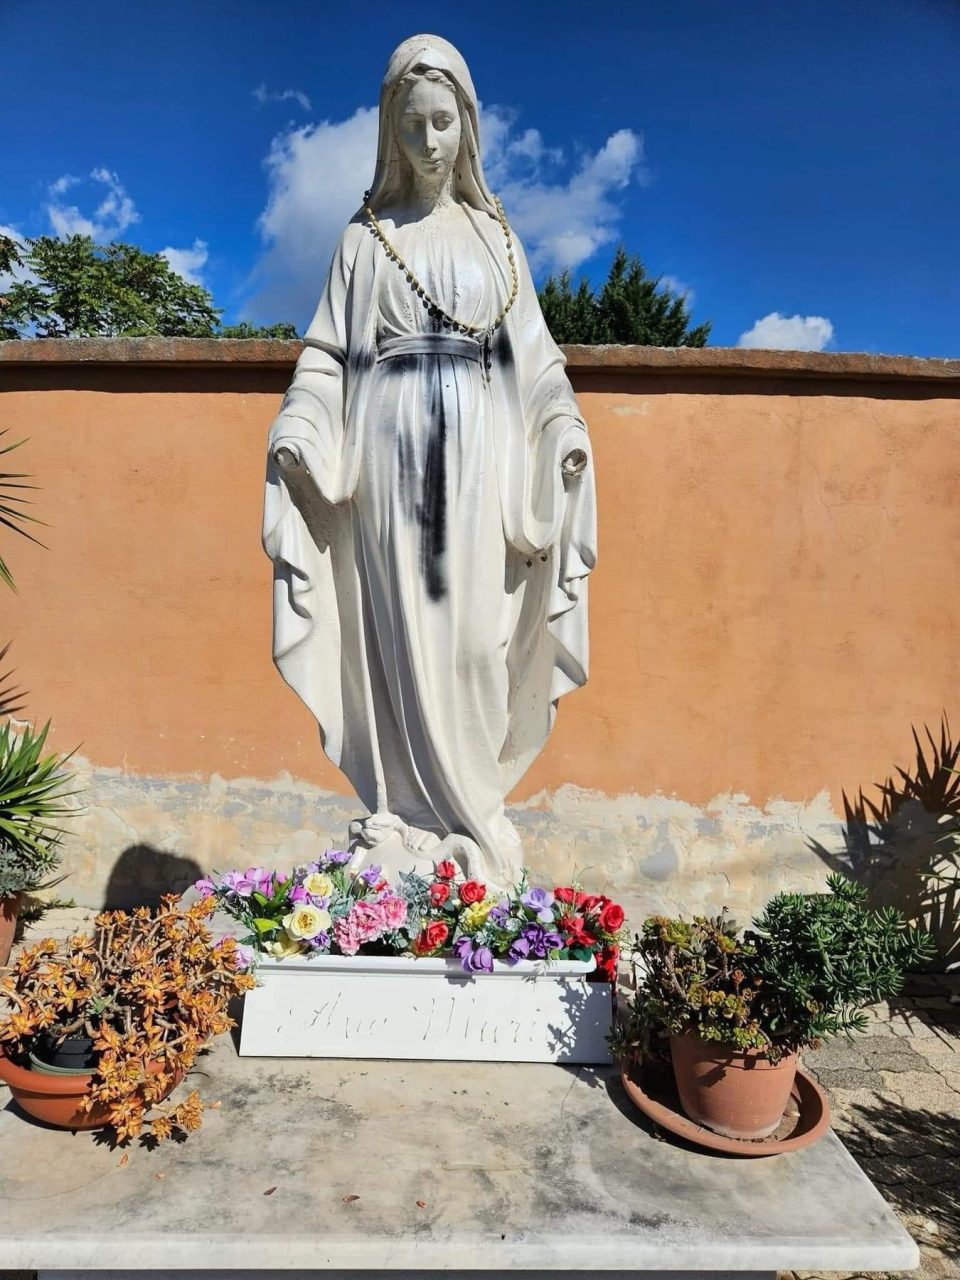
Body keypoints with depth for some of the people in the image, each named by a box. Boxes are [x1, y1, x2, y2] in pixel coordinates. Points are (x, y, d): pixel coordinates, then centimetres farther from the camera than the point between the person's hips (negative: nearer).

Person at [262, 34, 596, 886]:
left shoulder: (494, 233, 18)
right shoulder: (368, 235, 14)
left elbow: (533, 351, 13)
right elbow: (331, 351, 8)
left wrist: (566, 428, -2)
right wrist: (296, 429, -8)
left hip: (479, 449, 1)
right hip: (393, 442, -1)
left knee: (474, 632, -3)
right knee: (401, 628, -5)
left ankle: (467, 815, 8)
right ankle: (409, 824, 3)